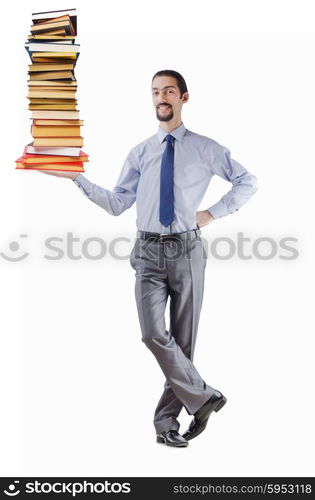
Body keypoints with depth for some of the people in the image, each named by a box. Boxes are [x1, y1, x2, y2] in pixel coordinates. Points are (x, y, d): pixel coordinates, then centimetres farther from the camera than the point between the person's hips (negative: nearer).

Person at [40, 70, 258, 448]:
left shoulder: (205, 148, 4)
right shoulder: (140, 154, 10)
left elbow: (247, 182, 11)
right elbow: (117, 204, 7)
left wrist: (214, 213, 1)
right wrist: (77, 178, -1)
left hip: (187, 250, -1)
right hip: (149, 251, 1)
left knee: (183, 339, 5)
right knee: (154, 334, -15)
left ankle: (167, 419, 17)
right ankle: (202, 398, 2)